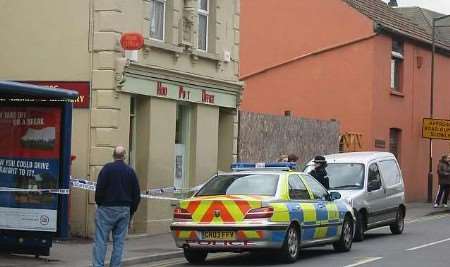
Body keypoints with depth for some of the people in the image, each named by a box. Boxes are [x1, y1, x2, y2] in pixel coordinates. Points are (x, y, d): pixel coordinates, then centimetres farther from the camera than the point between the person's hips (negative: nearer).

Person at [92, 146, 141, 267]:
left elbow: (99, 189, -12)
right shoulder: (130, 171, 8)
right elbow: (136, 195, 10)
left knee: (101, 241, -3)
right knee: (119, 242, 8)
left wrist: (99, 204, 2)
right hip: (124, 210, 4)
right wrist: (131, 211, 17)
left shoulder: (107, 168, -5)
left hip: (107, 208, -4)